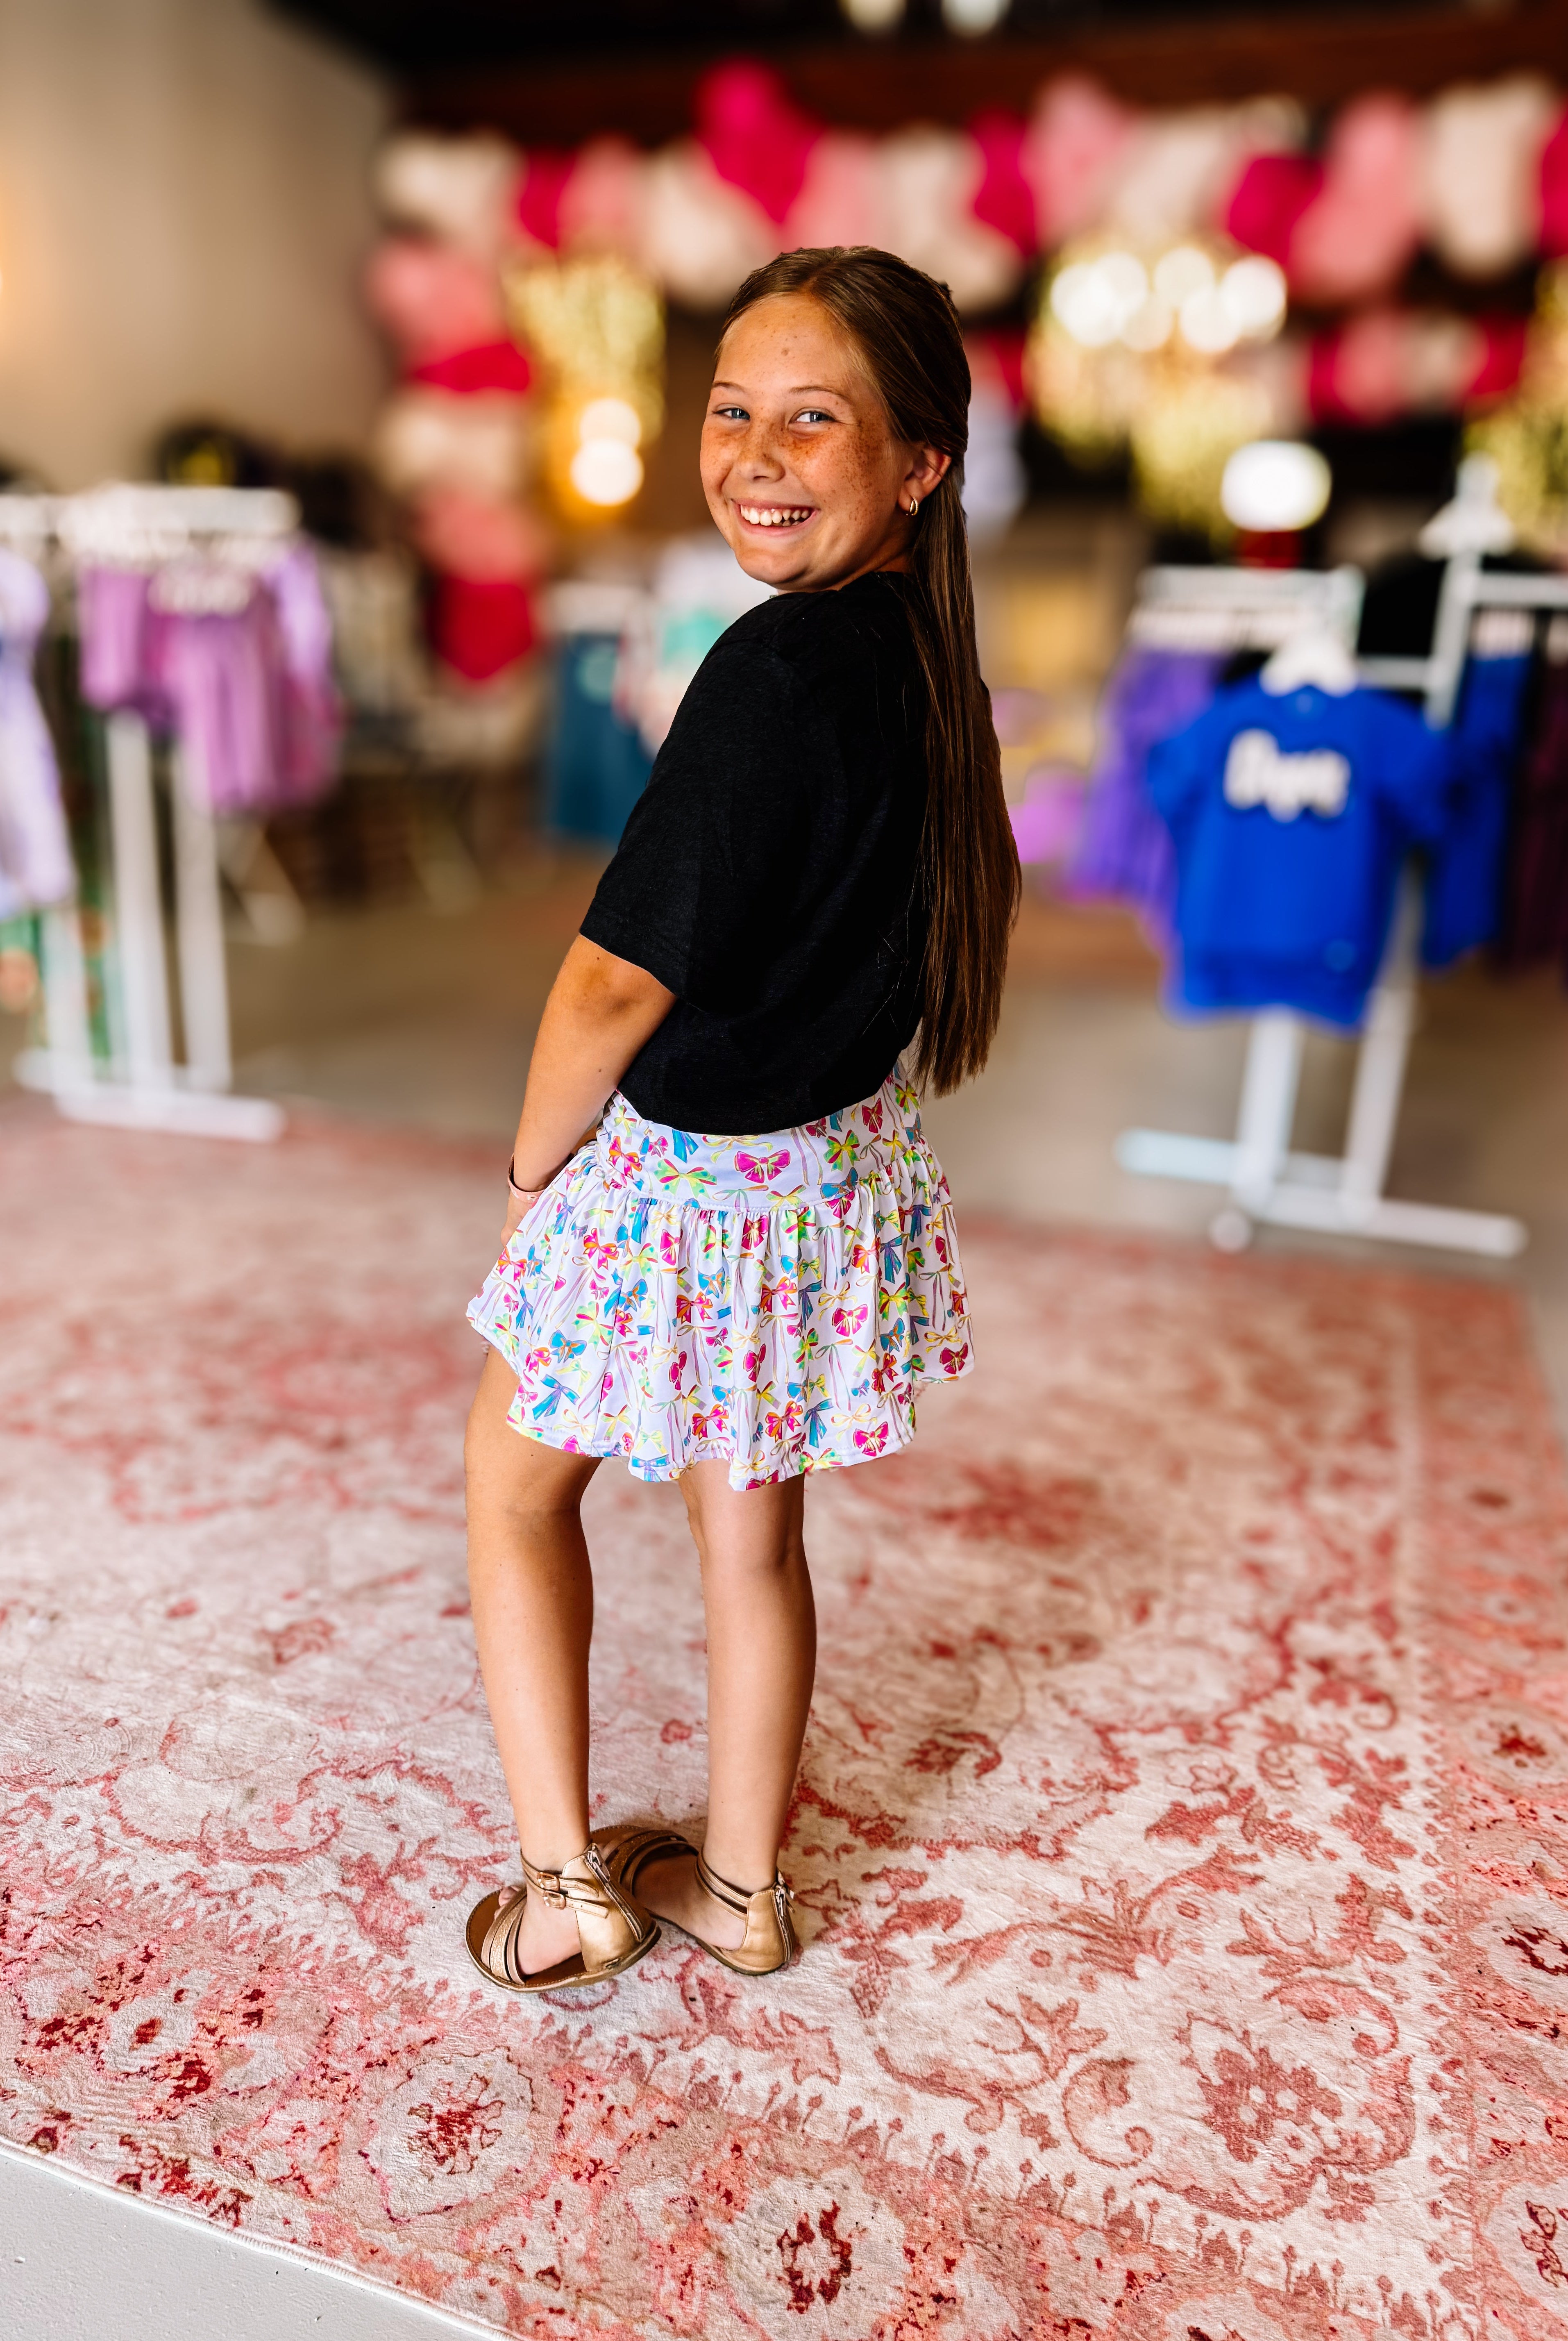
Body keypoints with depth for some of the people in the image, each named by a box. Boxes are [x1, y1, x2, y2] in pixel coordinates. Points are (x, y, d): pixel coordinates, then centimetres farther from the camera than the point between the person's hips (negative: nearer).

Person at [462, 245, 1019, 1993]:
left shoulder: (780, 664, -26)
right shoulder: (925, 655, 1)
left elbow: (614, 989, -23)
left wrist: (533, 1166, -6)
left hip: (683, 1187, -7)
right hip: (841, 1168, 8)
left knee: (515, 1487, 18)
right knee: (751, 1533, 21)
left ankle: (566, 1891, 26)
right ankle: (741, 1892, 42)